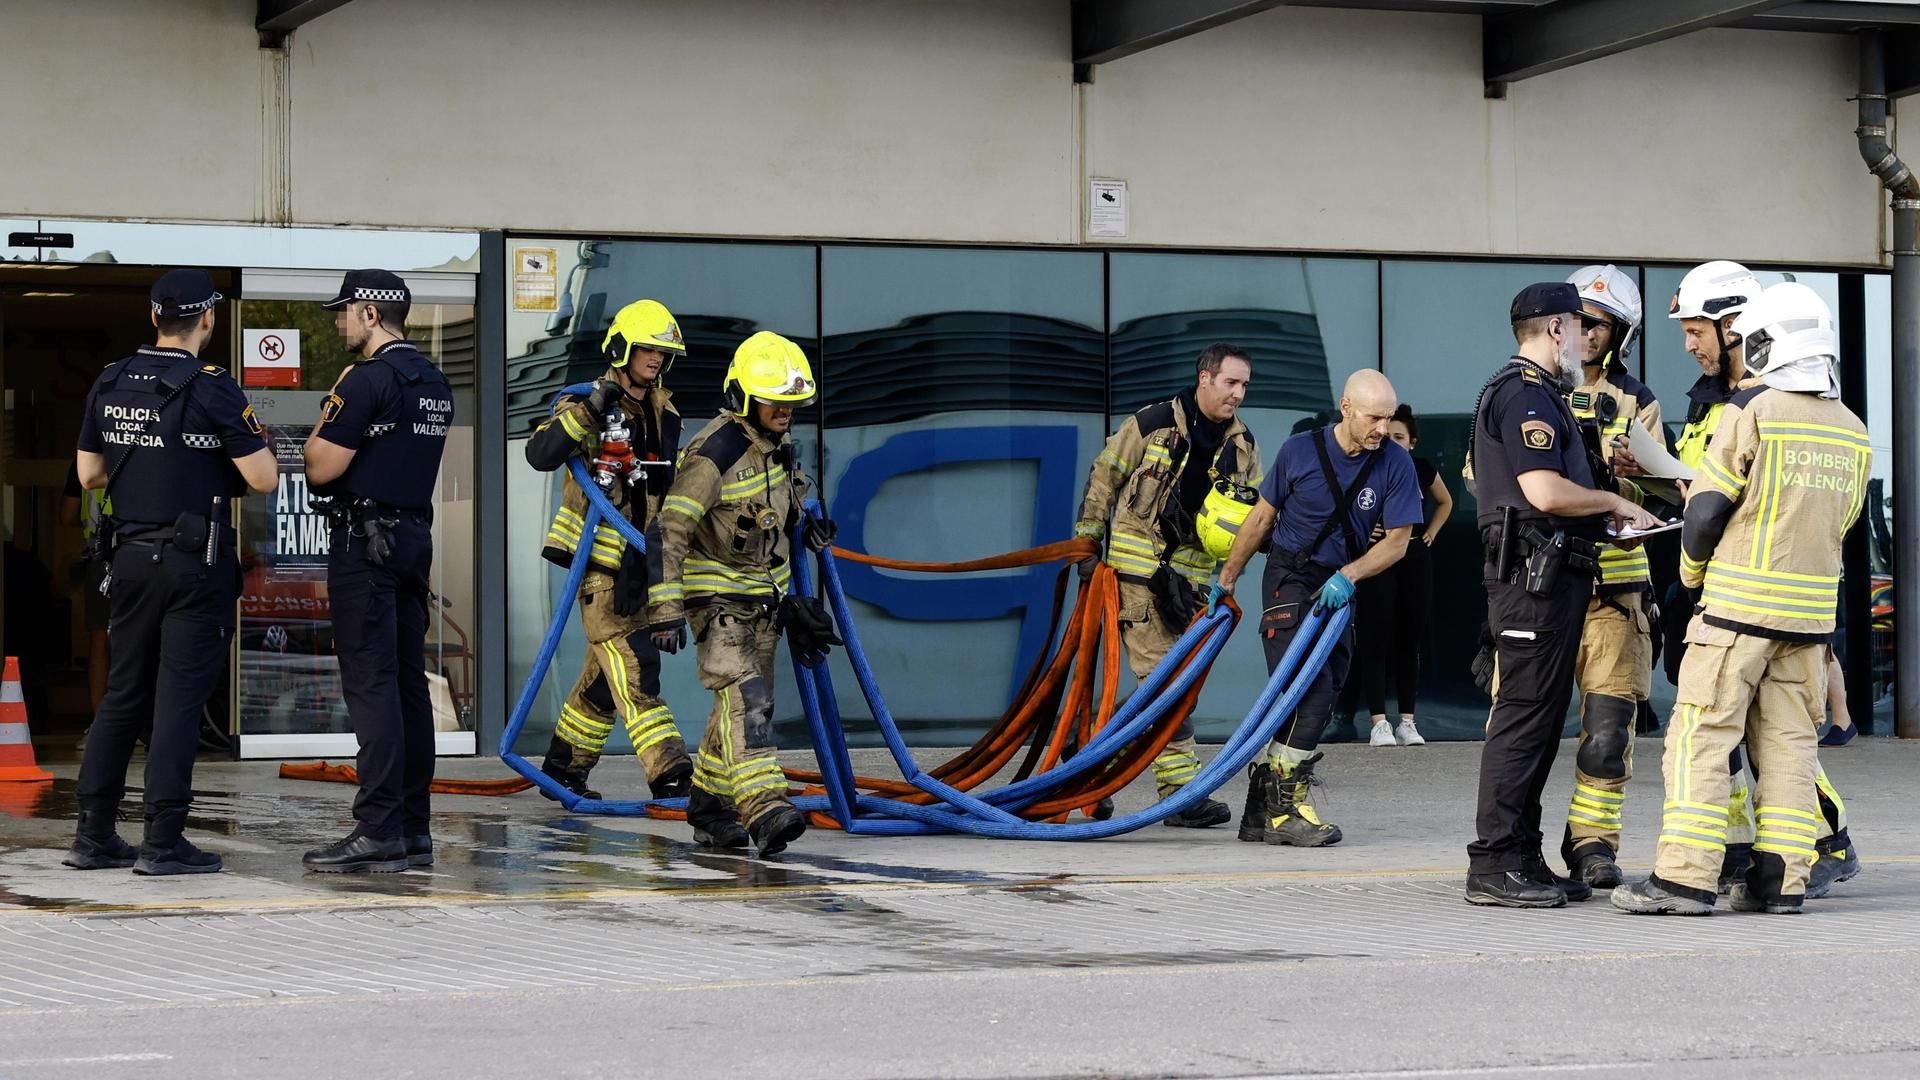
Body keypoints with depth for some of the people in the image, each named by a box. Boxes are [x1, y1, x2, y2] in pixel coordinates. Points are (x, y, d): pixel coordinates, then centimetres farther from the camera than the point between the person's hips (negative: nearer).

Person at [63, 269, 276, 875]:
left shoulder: (110, 385, 5)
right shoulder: (212, 390, -13)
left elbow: (89, 474, 12)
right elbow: (264, 479, -14)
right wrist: (249, 443, 7)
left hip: (129, 555, 6)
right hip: (195, 561, -6)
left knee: (122, 695, 13)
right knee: (179, 699, -3)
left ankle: (93, 836, 13)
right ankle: (162, 842, -4)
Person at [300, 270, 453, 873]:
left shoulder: (368, 379, -13)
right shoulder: (434, 382, 15)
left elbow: (321, 468, -13)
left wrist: (325, 418, 3)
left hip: (365, 540, -9)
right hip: (414, 535, 9)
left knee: (370, 684, -10)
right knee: (407, 682, 9)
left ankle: (377, 832, -13)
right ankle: (413, 830, 11)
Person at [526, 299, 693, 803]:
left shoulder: (664, 413, 13)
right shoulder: (588, 402, -7)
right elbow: (540, 455, -23)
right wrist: (588, 412, -32)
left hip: (637, 559, 7)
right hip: (599, 558, -7)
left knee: (607, 673, 13)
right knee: (634, 667, -15)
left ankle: (563, 767, 25)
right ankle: (669, 775, -23)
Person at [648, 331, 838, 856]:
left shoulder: (777, 445, 5)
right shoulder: (715, 454, -22)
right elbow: (669, 532, -23)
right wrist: (666, 610, -25)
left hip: (763, 595, 8)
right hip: (716, 595, -8)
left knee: (745, 703, 10)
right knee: (745, 697, -21)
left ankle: (708, 809, 22)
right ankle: (765, 811, -32)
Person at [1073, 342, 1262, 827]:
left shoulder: (1243, 445, 8)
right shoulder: (1151, 424, -7)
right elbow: (1103, 478, 1)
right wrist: (1087, 544, 1)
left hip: (1192, 573, 6)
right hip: (1137, 568, -6)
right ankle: (1182, 789, -15)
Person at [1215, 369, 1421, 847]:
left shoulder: (1395, 463, -8)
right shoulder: (1300, 451, -11)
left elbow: (1398, 540, -6)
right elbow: (1261, 518, 1)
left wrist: (1348, 575, -22)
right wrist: (1227, 578, 8)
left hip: (1340, 588, 4)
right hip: (1289, 579, -4)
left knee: (1322, 696, 4)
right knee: (1310, 688, -18)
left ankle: (1263, 805, 12)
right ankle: (1286, 807, -15)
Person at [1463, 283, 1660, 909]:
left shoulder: (1528, 392, 23)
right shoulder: (1526, 393, -12)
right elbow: (1546, 492, -22)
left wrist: (1606, 515, 20)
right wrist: (1614, 503, -6)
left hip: (1547, 576, 11)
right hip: (1538, 575, -11)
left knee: (1540, 719, 11)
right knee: (1524, 716, -10)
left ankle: (1523, 860, 15)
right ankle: (1493, 866, -9)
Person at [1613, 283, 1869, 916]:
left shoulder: (1752, 410, -10)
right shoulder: (1852, 433, 10)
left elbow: (1706, 511, -10)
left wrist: (1691, 571, 7)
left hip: (1738, 604, -6)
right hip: (1810, 610, 6)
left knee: (1700, 738, -4)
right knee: (1787, 743, 9)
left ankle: (1685, 878, -8)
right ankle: (1781, 880, 6)